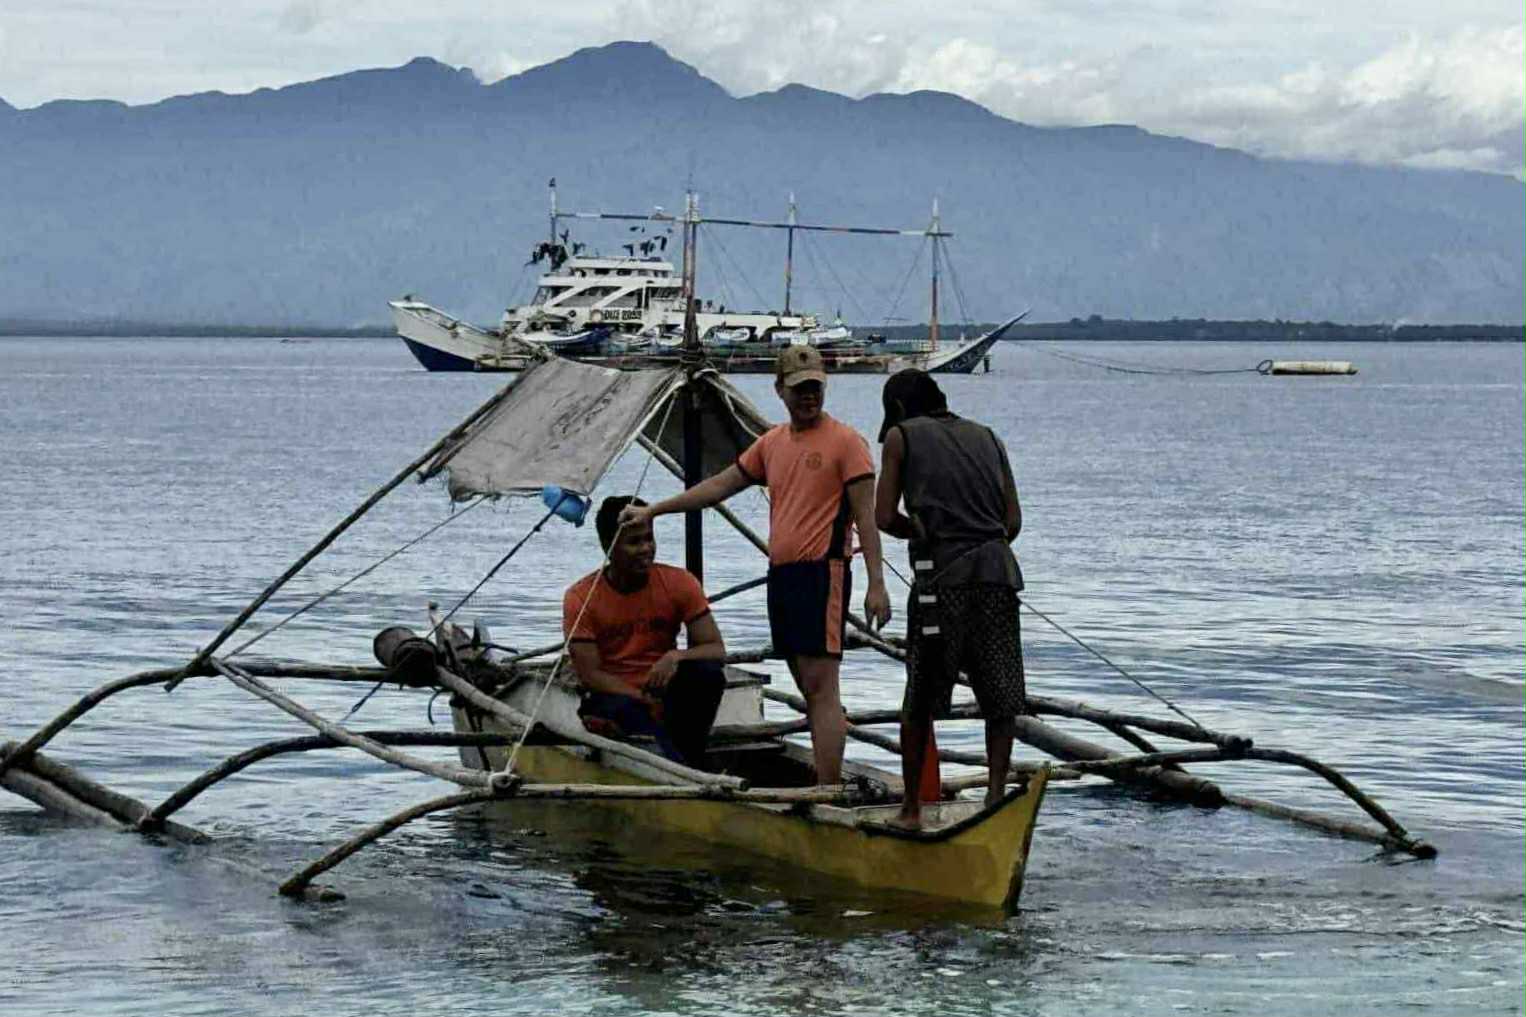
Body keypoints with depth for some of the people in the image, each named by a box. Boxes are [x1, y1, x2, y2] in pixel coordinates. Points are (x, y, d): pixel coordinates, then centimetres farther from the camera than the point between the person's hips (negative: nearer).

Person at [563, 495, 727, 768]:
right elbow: (590, 675, -12)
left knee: (708, 674, -28)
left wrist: (676, 657, -28)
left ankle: (689, 762, -23)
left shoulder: (679, 583, -2)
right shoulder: (580, 597, -8)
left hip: (665, 693, 3)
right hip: (615, 696, -3)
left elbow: (717, 650, -5)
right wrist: (648, 701, -25)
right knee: (619, 709, -38)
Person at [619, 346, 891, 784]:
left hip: (822, 572, -8)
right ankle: (828, 785, 13)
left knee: (821, 686, -13)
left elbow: (865, 516, -8)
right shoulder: (771, 443, 16)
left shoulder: (845, 441, -5)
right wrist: (653, 510, 22)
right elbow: (720, 486, 23)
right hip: (781, 573, 8)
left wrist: (876, 583, -15)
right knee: (810, 689, 9)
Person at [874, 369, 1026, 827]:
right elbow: (1013, 521, 14)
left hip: (942, 577, -3)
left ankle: (911, 807, 11)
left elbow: (885, 518, 4)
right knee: (1001, 698, 8)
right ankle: (996, 793, -2)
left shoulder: (901, 436, 10)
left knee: (919, 701, 6)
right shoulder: (987, 438, 20)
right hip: (999, 573, 3)